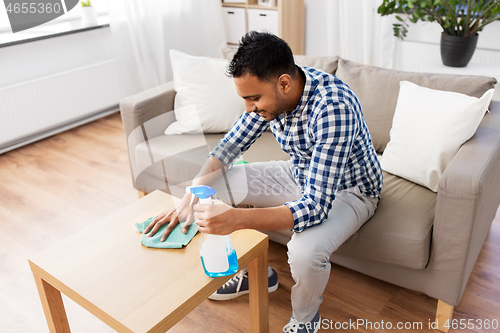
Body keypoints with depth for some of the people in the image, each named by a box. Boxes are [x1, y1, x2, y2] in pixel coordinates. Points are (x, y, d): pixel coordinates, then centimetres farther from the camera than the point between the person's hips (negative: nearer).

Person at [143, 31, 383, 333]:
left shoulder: (334, 107, -38)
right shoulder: (269, 91, -15)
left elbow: (316, 206, -41)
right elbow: (230, 146, -3)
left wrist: (236, 219, -51)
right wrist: (190, 198, -18)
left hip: (349, 189, -6)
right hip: (301, 174, 7)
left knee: (305, 251, -36)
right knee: (218, 184, -4)